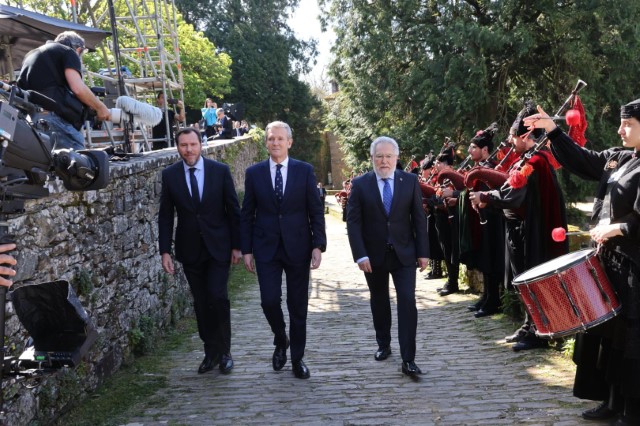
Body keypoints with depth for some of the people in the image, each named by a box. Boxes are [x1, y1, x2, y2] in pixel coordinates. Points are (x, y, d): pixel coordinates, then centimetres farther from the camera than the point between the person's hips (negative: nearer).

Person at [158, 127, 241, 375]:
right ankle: (211, 352, 19)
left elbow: (233, 210, 0)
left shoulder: (220, 171, -5)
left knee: (218, 297, -9)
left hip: (218, 246, -2)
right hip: (189, 250, 2)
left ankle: (223, 351, 8)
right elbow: (165, 216, 2)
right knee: (201, 303, 7)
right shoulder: (170, 175, -1)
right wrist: (165, 251, -4)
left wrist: (237, 246, -1)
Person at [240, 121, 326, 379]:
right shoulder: (254, 173, 3)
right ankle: (281, 341, 24)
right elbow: (247, 215, 5)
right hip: (266, 249, 0)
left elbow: (316, 211, 1)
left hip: (298, 247, 0)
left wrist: (318, 245, -7)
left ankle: (297, 358, 21)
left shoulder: (304, 171, 1)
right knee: (269, 300, -7)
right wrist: (246, 250, 0)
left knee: (298, 306, 6)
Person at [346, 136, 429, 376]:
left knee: (407, 302, -8)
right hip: (374, 255, 1)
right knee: (379, 302, 14)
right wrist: (360, 255, -13)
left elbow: (419, 219, 1)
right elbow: (353, 222, -5)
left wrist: (423, 252, -3)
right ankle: (383, 345, 34)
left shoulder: (410, 181, -1)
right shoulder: (360, 184, -3)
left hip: (404, 254, 0)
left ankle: (408, 360, -5)